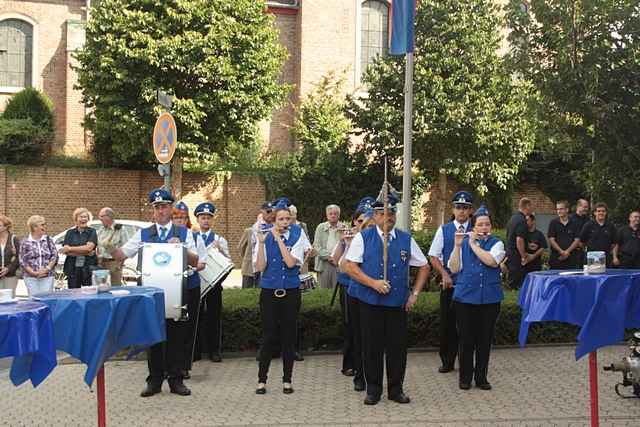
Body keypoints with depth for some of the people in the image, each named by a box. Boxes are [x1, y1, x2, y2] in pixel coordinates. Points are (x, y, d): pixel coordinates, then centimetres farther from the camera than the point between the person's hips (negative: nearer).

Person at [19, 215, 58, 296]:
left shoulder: (49, 240, 7)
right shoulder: (25, 242, 1)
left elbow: (54, 256, 3)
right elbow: (22, 261, -1)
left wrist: (47, 269, -11)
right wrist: (34, 273, -11)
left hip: (47, 277, 1)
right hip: (31, 278, -1)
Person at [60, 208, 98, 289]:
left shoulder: (92, 232, 6)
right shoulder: (70, 233, 11)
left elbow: (89, 247, -10)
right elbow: (65, 251, -1)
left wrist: (70, 249, -7)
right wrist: (86, 253, -11)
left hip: (89, 269, -2)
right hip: (72, 269, 2)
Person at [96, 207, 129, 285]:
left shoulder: (120, 230, -5)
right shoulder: (101, 230, 15)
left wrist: (120, 262, -12)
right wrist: (98, 260, 10)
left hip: (114, 262, -6)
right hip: (101, 262, 6)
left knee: (115, 286, -6)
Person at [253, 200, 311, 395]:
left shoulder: (297, 236, -2)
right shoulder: (266, 237, -1)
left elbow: (291, 262, -17)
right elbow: (259, 267, -10)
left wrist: (279, 238, -16)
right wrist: (261, 242, -17)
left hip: (291, 291, 0)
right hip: (269, 292, 0)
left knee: (289, 335, 5)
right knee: (269, 336, 0)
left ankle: (287, 380, 15)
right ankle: (261, 380, 10)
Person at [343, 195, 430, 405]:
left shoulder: (406, 239, 8)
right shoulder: (363, 237, 1)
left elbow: (424, 267, 15)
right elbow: (349, 266, -5)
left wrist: (414, 293, 6)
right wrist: (373, 283, -14)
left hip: (398, 302, 2)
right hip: (370, 301, -2)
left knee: (398, 346, 5)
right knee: (372, 346, 4)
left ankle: (396, 389, 20)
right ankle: (373, 390, 18)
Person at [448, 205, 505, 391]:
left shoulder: (496, 244, 4)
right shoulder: (463, 243, 6)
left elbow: (492, 261, -17)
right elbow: (454, 268, -4)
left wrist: (474, 244, -10)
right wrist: (458, 245, -12)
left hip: (489, 299, 0)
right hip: (465, 297, 0)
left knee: (485, 340, 7)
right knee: (466, 339, 3)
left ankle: (481, 376, 19)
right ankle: (465, 376, 16)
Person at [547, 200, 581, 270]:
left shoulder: (574, 223, 7)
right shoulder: (553, 223, 7)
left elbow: (577, 240, 2)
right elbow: (551, 240, 0)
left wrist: (567, 251, -10)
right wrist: (561, 252, -12)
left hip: (571, 259, 0)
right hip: (556, 258, 0)